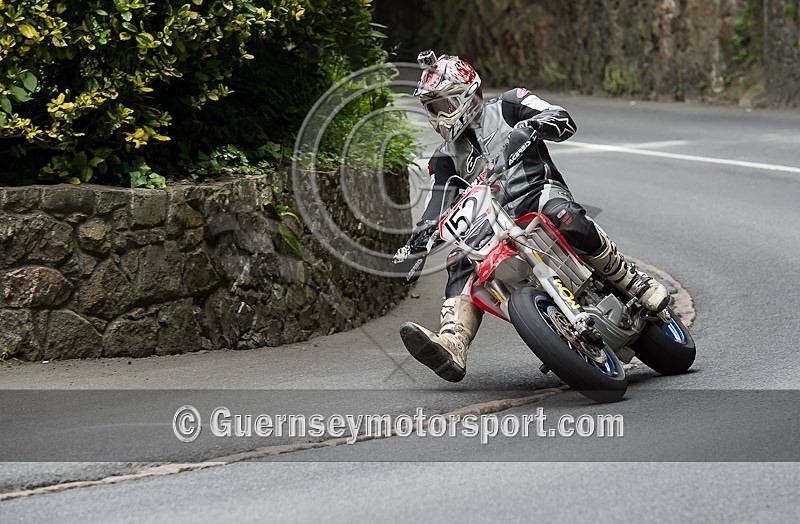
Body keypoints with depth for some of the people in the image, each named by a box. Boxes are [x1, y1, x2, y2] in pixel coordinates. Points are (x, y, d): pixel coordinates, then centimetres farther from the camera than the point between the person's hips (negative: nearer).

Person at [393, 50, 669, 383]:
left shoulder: (506, 108, 11)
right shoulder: (445, 158, 24)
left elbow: (564, 121, -1)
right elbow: (437, 205, 18)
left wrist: (533, 126, -24)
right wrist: (415, 244, 0)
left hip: (538, 191, -5)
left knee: (562, 216, -39)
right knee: (460, 264, -23)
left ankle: (637, 284, -28)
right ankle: (452, 346, -41)